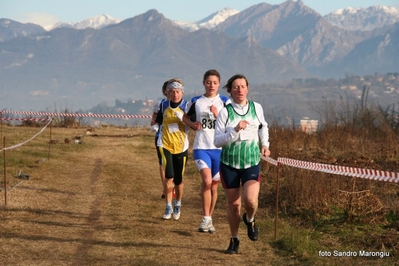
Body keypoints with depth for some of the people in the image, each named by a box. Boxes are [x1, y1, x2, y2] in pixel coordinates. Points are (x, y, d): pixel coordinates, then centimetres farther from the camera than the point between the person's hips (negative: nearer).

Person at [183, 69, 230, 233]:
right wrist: (193, 125, 0)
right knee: (207, 181, -20)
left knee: (214, 185, 9)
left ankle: (210, 220, 24)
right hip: (201, 147, -1)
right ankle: (206, 219, -10)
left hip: (220, 148, 1)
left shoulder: (225, 102, 3)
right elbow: (186, 117, 20)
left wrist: (218, 115, -15)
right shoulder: (196, 102, 6)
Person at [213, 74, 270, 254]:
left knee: (250, 200, -20)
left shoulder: (256, 108, 0)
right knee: (233, 204, 6)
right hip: (229, 164, -1)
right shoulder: (225, 112, -8)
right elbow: (217, 141, -12)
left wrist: (265, 144, 8)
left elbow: (263, 127, 22)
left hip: (252, 163, 1)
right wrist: (235, 130, -24)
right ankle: (234, 240, 27)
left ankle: (250, 220, 16)